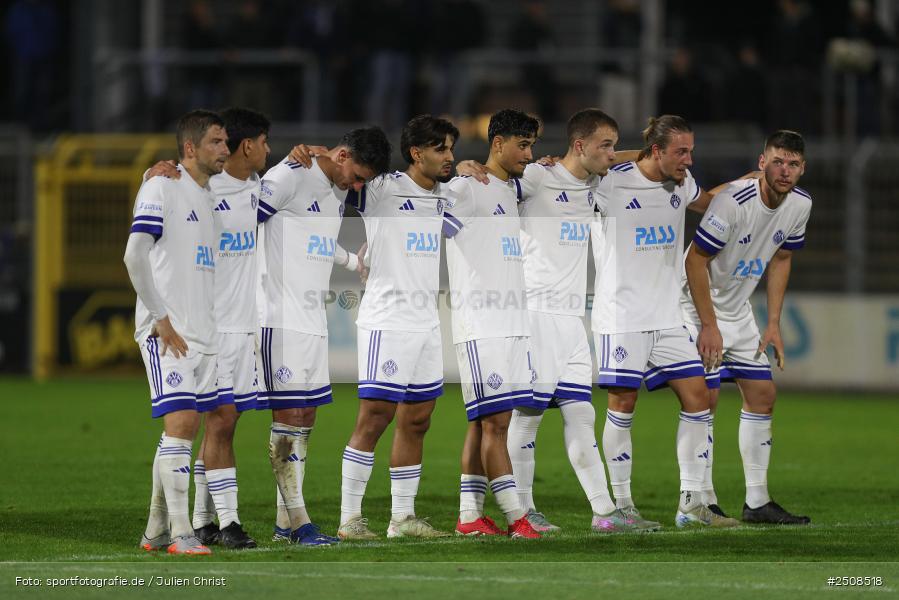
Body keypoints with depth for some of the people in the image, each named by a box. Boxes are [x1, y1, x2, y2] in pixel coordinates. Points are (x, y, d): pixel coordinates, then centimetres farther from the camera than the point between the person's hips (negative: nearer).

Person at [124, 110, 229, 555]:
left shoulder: (209, 195, 17)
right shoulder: (162, 188, -8)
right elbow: (135, 255, -16)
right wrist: (161, 319, -17)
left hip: (202, 332, 8)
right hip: (167, 332, -8)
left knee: (186, 429, 8)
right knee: (180, 423, -14)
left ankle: (156, 531, 16)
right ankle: (179, 533, -14)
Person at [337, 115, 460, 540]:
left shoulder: (445, 197, 13)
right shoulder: (382, 189, -8)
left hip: (427, 325, 7)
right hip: (387, 324, -7)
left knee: (416, 422, 8)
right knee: (373, 420, -8)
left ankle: (402, 517, 14)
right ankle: (349, 518, -4)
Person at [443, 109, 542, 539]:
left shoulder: (510, 190, 18)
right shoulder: (468, 187, -8)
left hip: (512, 323, 9)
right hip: (481, 325, -9)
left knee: (485, 423, 8)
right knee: (494, 421, -8)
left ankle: (470, 515, 9)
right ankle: (517, 518, -10)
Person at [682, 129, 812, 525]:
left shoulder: (800, 204, -5)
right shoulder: (733, 201, -28)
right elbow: (696, 260, -22)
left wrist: (774, 324, 6)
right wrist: (708, 326, -21)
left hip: (738, 310, 8)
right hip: (699, 305, -8)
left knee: (762, 395, 5)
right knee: (704, 399, -11)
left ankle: (757, 503, 11)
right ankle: (703, 504, -6)